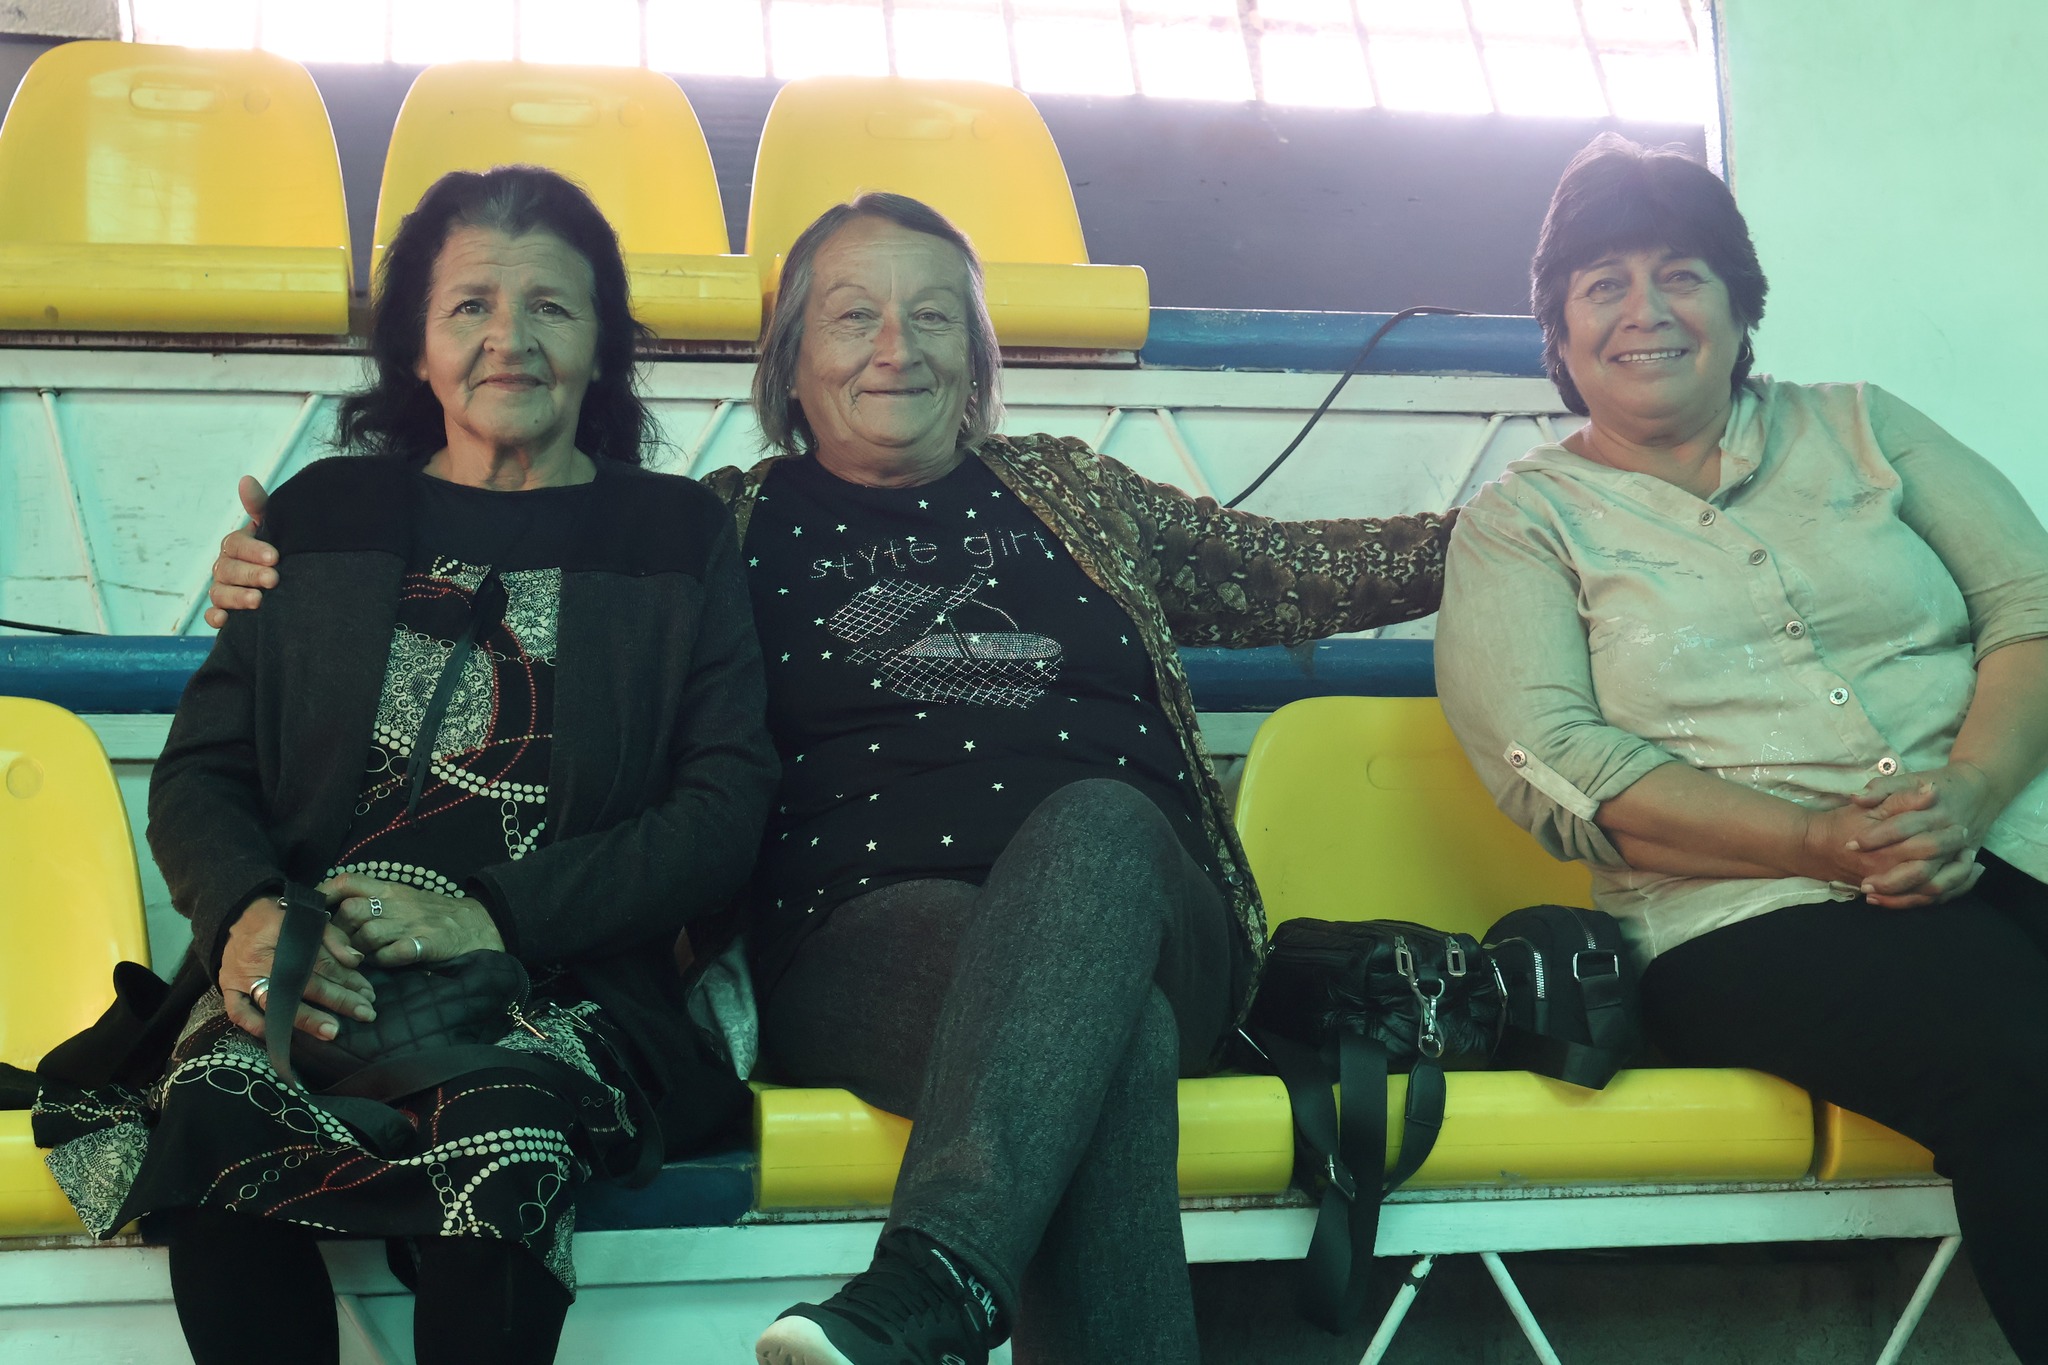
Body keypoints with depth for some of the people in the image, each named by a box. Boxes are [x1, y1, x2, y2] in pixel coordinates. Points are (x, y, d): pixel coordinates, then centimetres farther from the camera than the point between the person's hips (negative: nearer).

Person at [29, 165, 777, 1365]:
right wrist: (249, 916, -10)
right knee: (214, 1116, -32)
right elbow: (200, 772, 15)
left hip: (561, 984, -1)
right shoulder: (324, 518, 18)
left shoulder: (679, 538, 13)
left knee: (507, 1132, -36)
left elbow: (724, 812, 3)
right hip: (311, 974, 2)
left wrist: (498, 917, -12)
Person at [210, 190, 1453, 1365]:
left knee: (1097, 822, -37)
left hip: (1140, 908, 2)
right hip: (871, 938, -2)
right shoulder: (731, 531, 19)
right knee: (1110, 1025, -38)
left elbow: (1296, 574, 31)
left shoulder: (1069, 494, 26)